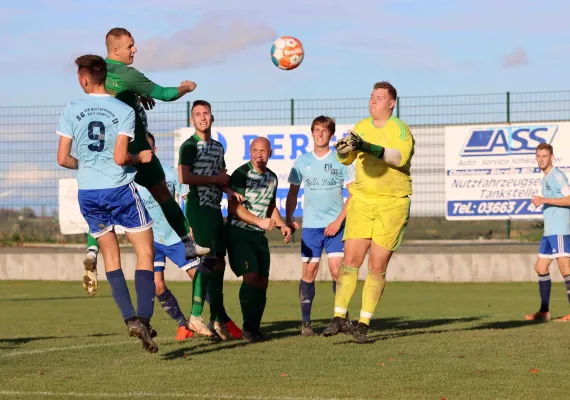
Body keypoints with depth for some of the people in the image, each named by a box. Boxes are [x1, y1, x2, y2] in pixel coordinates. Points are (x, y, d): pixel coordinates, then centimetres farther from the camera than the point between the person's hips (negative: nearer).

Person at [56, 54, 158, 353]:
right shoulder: (124, 111, -7)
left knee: (111, 255, 15)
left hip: (88, 194, 3)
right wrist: (141, 157, 5)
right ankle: (143, 319, -9)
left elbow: (63, 159, 0)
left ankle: (129, 318, 5)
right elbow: (120, 158, -15)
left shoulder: (72, 111, 0)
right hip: (120, 190, -3)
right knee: (145, 252, 4)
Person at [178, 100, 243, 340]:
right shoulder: (190, 145, -5)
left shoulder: (218, 147, 19)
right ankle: (196, 315, -15)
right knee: (207, 259, -16)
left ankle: (218, 317, 15)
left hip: (215, 208, 8)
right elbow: (184, 177, -18)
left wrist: (229, 191, 5)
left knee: (219, 261, 9)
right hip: (199, 207, -8)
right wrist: (215, 179, -10)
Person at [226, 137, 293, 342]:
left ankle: (254, 327, 12)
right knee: (251, 276, -18)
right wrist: (260, 221, -22)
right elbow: (234, 206, -17)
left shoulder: (272, 177, 12)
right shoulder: (241, 174, -11)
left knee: (263, 281, 2)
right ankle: (248, 327, -10)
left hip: (259, 235, 7)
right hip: (239, 233, -7)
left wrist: (282, 225, 11)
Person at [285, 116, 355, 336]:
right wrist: (288, 219, 2)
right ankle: (305, 321, 5)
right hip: (310, 225, 2)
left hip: (335, 225, -2)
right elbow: (293, 193, 15)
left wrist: (339, 220, -8)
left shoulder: (340, 160, 0)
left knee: (337, 269, -10)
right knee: (309, 271, 0)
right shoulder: (302, 162, 7)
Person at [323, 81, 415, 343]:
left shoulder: (400, 129, -6)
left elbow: (400, 157, -25)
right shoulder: (361, 127, 9)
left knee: (378, 267, -2)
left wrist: (368, 147, -37)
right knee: (351, 259, -6)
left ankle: (363, 324, 6)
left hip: (392, 203, -3)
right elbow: (346, 159, 1)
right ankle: (339, 317, 0)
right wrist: (343, 150, -23)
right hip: (362, 200, 3)